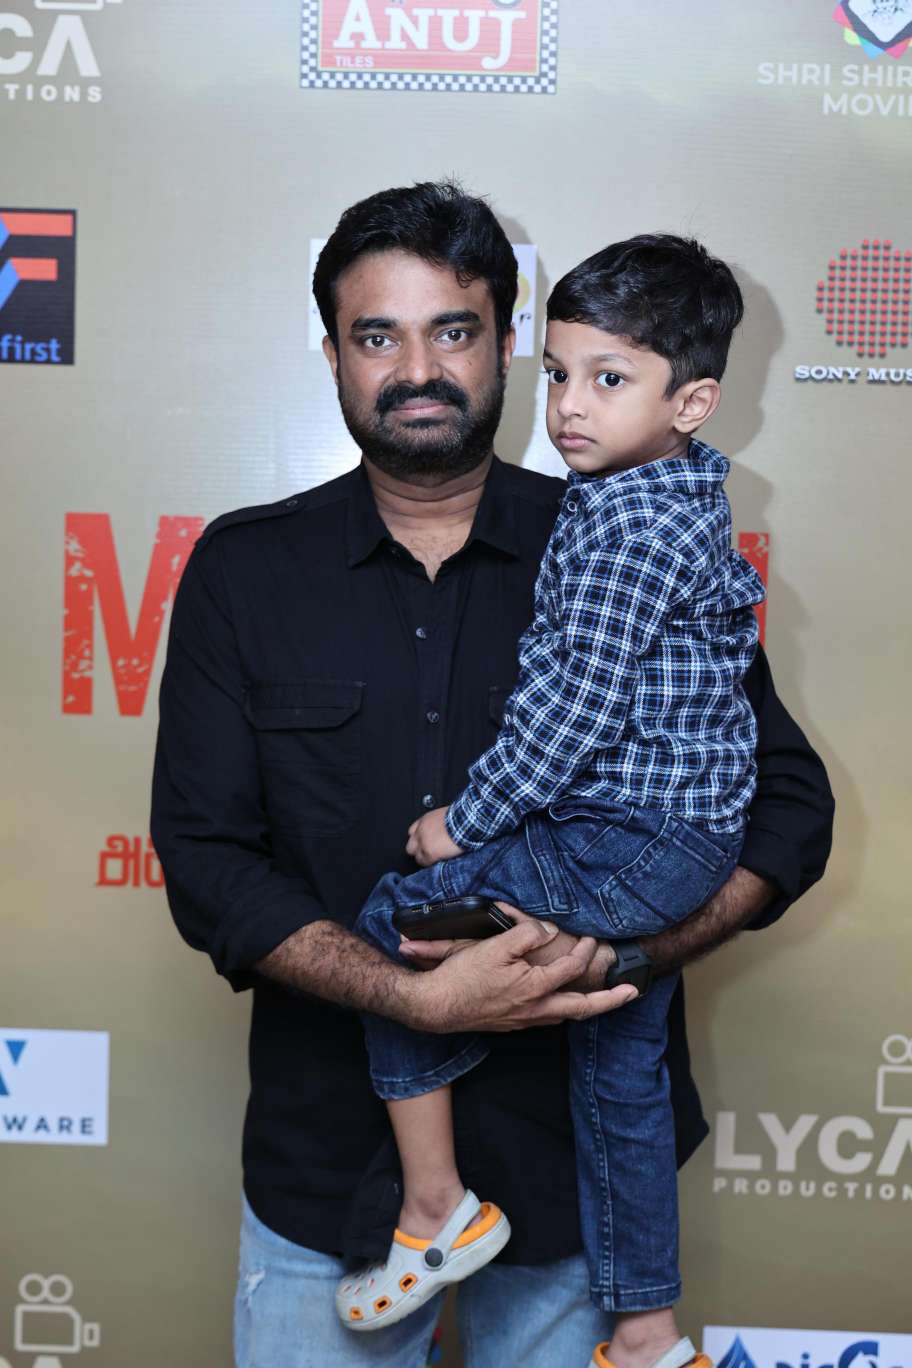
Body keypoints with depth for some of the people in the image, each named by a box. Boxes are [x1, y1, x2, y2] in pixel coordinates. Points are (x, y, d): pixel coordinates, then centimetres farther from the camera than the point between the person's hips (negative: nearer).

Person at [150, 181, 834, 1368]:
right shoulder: (244, 572, -1)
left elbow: (789, 803, 0)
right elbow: (204, 856, -6)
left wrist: (635, 947, -17)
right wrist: (415, 995, -19)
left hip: (577, 1149, 0)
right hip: (329, 1162, 1)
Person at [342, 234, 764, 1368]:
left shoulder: (630, 524, -19)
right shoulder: (683, 503, 12)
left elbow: (577, 704, -21)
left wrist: (467, 820, -12)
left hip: (629, 843, -11)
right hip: (673, 846, 11)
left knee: (396, 923, -4)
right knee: (622, 1070, 19)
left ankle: (434, 1210, 7)